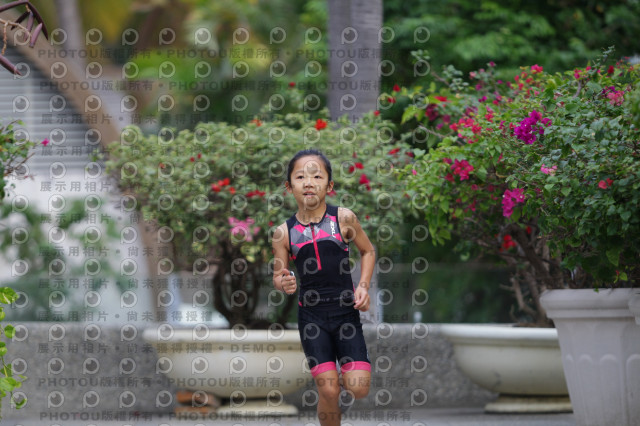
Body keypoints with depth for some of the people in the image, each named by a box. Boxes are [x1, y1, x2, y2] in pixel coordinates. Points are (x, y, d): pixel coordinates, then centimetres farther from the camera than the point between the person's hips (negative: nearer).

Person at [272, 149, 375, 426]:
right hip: (311, 316, 0)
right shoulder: (284, 232, -4)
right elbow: (278, 275, 5)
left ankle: (343, 385, 30)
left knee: (358, 388, -6)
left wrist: (363, 285, -4)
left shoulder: (343, 219, -6)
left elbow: (368, 251, 10)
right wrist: (283, 283, -18)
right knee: (328, 391, -7)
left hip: (345, 311, 0)